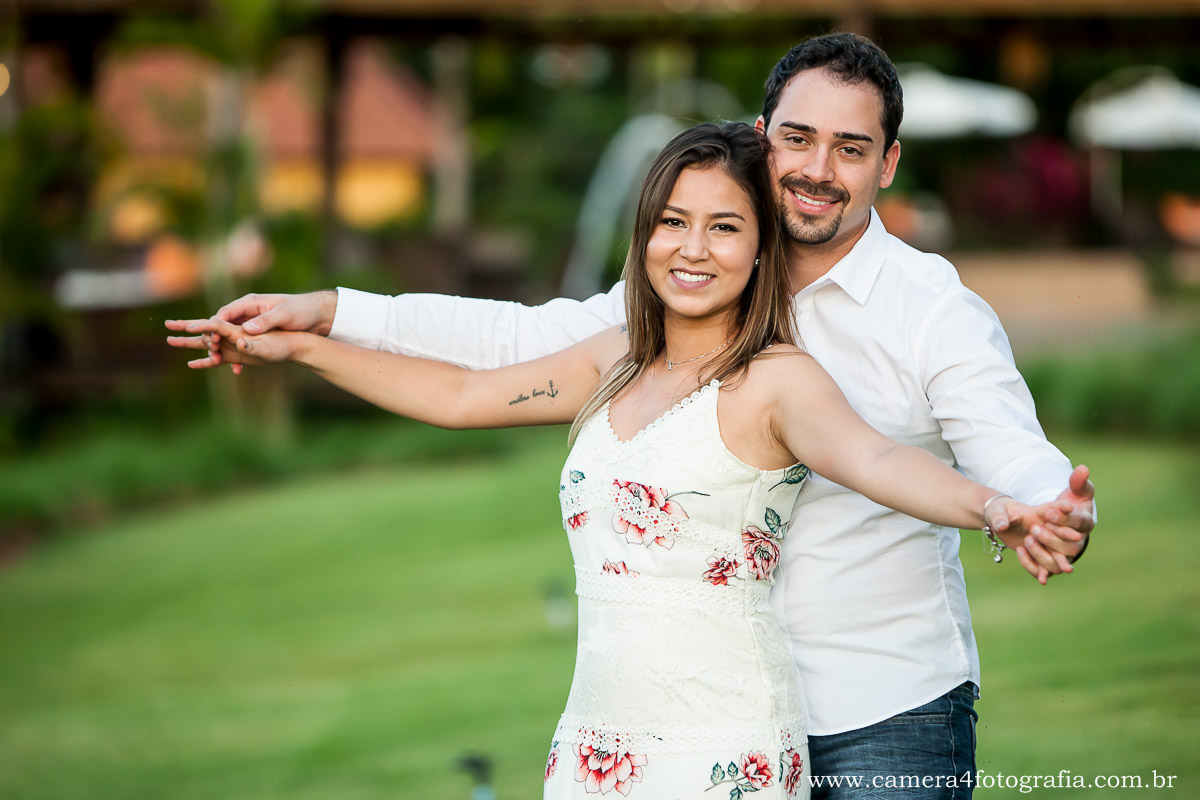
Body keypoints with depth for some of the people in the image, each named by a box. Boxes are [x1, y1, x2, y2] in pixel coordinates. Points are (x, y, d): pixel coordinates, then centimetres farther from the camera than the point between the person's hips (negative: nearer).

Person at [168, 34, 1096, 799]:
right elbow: (527, 338, 10)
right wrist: (323, 311, 4)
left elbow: (1017, 462, -20)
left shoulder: (938, 311, -8)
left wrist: (1055, 518, -46)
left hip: (893, 715, -4)